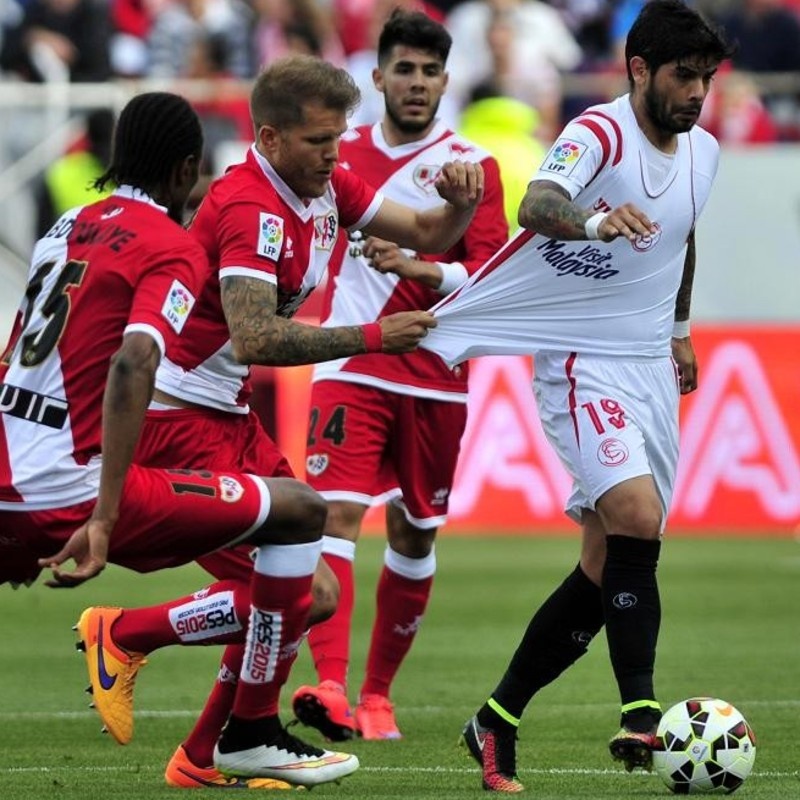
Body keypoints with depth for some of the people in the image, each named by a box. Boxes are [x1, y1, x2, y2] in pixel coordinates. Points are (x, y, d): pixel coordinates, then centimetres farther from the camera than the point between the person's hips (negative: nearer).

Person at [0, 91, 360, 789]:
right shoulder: (175, 250, -7)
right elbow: (132, 365, -22)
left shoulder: (68, 228, 16)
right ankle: (253, 736, 7)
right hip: (74, 493, -7)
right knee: (300, 510, 4)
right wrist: (102, 520, -27)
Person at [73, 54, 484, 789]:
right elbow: (254, 338, -32)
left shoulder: (326, 188, 7)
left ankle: (205, 757, 17)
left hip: (230, 419, 10)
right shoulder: (252, 208, -22)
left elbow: (428, 234, 14)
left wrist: (460, 202, -8)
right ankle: (124, 634, -1)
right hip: (180, 423, -10)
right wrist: (371, 337, -34)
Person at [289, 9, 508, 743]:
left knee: (414, 538, 8)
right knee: (337, 515, -16)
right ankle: (330, 686, -28)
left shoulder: (472, 167, -2)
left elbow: (491, 277, -11)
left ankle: (377, 695, 22)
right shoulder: (344, 155, 7)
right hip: (349, 370, 0)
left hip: (434, 380, 0)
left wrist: (418, 269, -26)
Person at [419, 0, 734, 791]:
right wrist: (592, 222, -59)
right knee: (638, 518, -27)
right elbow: (536, 204, -39)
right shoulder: (600, 134, -17)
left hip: (653, 370, 7)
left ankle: (497, 724, 16)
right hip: (583, 363, -7)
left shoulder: (703, 152, 6)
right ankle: (640, 712, -27)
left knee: (607, 573, 6)